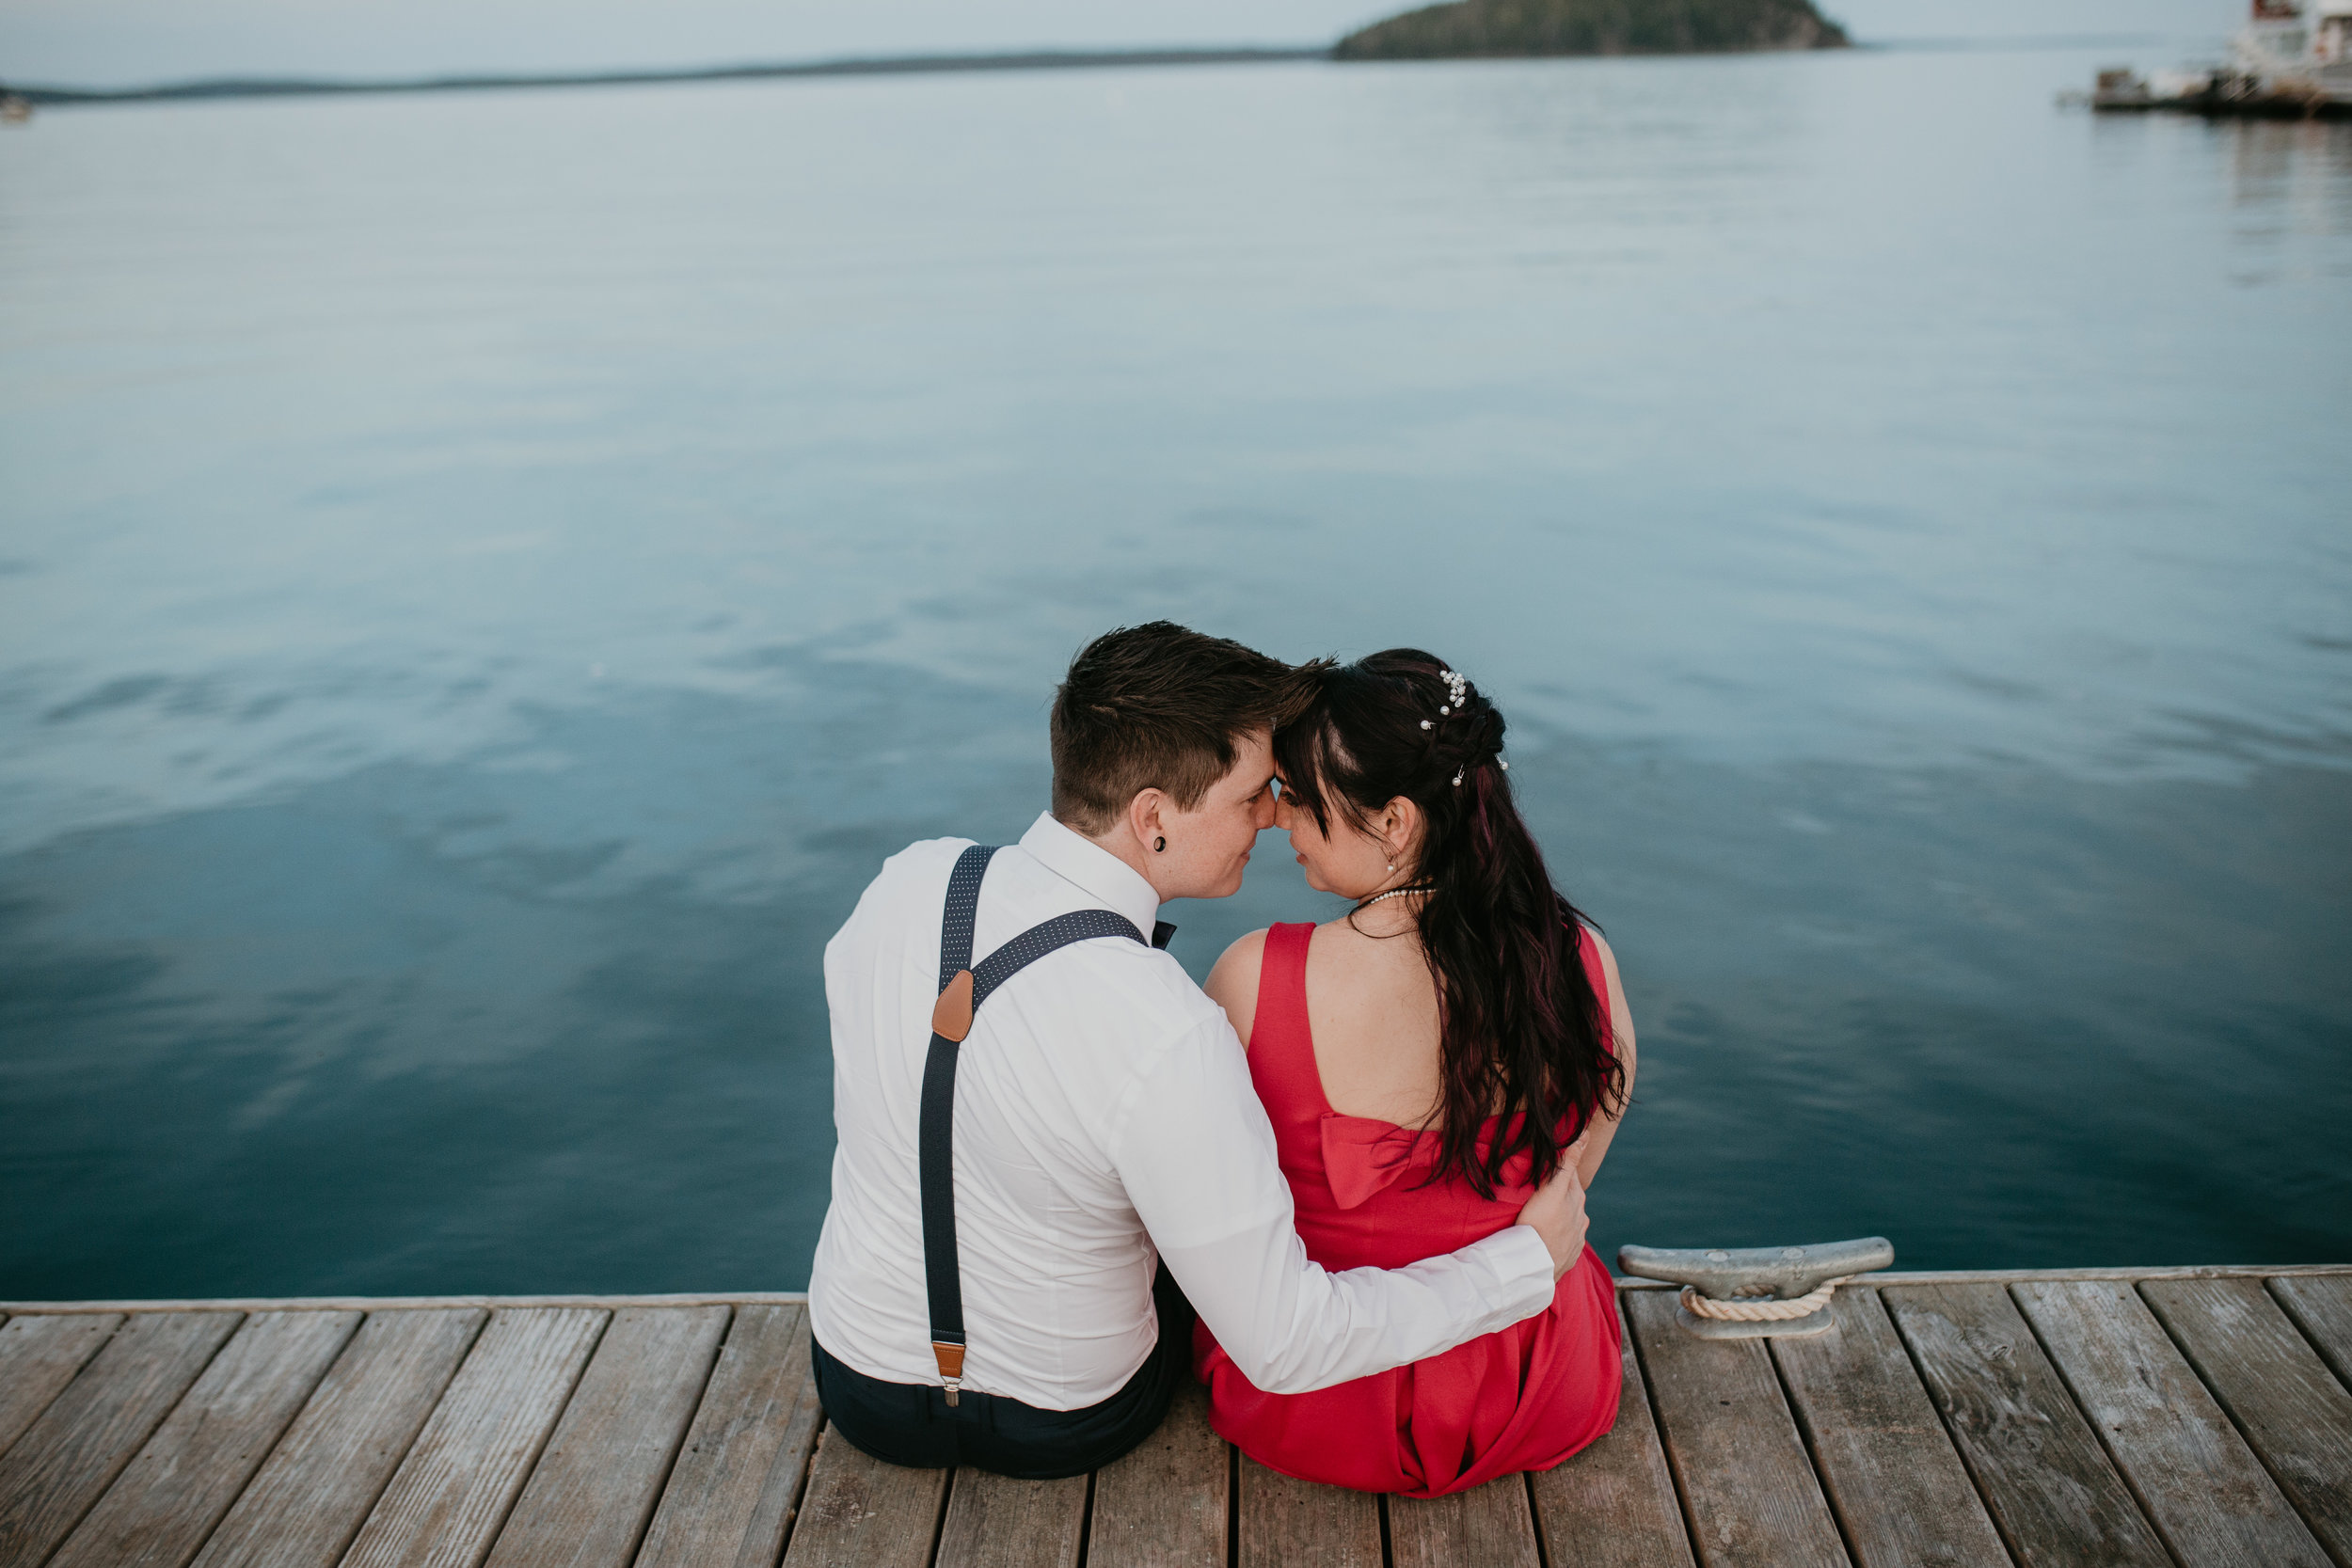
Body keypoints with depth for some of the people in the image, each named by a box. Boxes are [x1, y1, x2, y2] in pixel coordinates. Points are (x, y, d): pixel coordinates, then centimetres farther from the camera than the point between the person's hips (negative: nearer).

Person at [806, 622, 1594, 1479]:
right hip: (1061, 1426, -3)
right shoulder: (1169, 1038, -36)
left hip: (860, 1385, 4)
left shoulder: (905, 881, -18)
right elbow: (1284, 1348, -28)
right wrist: (1527, 1258, -17)